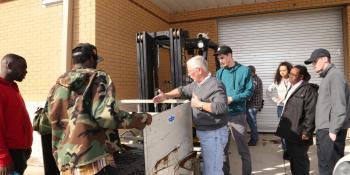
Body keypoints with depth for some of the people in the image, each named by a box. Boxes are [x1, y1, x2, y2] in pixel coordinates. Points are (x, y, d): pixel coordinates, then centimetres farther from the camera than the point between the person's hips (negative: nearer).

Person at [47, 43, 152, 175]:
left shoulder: (56, 86, 14)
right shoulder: (98, 78, -4)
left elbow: (55, 122, 20)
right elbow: (106, 115, -18)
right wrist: (141, 119, -6)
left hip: (65, 164, 7)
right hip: (94, 160, -6)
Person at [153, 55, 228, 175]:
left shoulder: (215, 85, -22)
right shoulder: (196, 84, 9)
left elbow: (221, 107, -32)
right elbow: (183, 90, 20)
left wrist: (200, 104, -24)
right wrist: (166, 96, 7)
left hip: (214, 134, -10)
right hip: (204, 133, 10)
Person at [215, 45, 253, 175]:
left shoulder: (244, 70, -4)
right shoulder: (219, 73, 7)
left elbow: (249, 91, -7)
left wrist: (231, 99, -16)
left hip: (237, 114, -4)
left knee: (243, 149, 7)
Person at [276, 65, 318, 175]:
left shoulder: (308, 89, -14)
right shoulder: (292, 88, 14)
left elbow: (311, 113, -19)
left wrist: (306, 132, -20)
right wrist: (283, 127, 20)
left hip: (299, 133, -9)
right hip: (289, 131, 9)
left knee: (300, 160, 3)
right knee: (292, 158, 18)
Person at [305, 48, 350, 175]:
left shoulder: (335, 75, -9)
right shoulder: (326, 77, 19)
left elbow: (339, 106, -17)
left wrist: (333, 130, -20)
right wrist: (320, 130, 15)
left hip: (330, 131, -9)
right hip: (324, 130, 9)